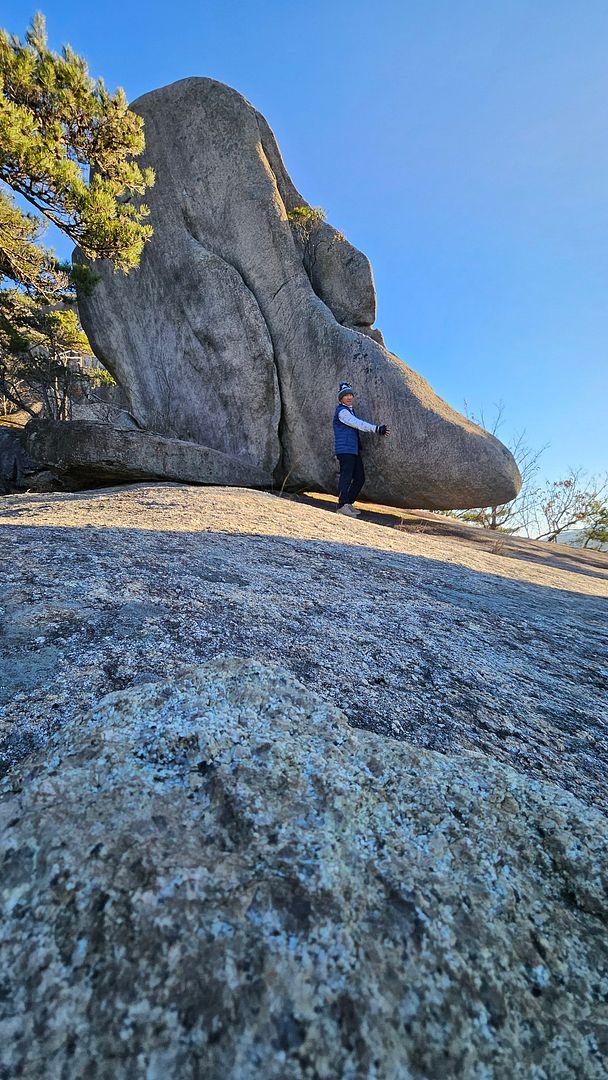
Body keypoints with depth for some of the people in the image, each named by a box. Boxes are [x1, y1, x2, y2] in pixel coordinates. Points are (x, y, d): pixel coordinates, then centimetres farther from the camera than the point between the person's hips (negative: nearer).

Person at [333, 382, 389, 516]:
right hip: (345, 449, -10)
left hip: (354, 450, 10)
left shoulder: (350, 410, 22)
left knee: (360, 478, 8)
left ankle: (348, 503, 14)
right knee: (346, 477, -14)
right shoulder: (341, 411, -8)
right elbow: (358, 424, -18)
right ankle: (342, 505, -13)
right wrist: (376, 429, -22)